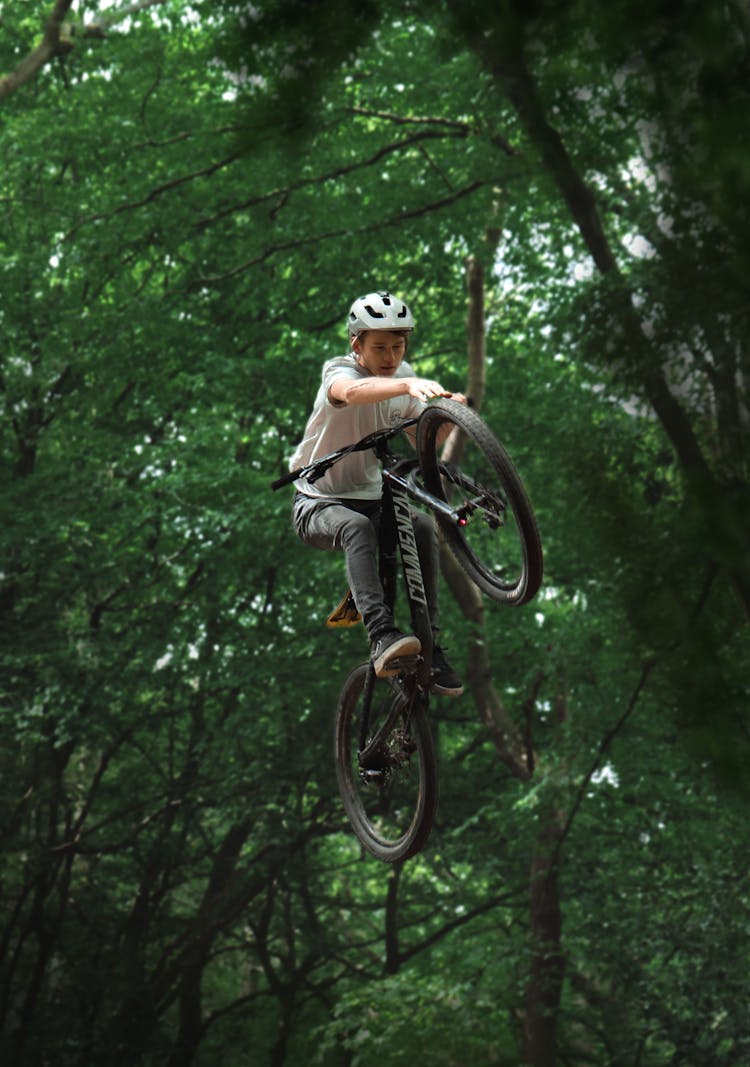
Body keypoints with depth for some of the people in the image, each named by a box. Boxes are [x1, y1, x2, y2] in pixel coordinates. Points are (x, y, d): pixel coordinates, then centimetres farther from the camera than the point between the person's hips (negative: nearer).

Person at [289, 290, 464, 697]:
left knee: (423, 527, -24)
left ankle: (429, 645, -22)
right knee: (357, 526, -37)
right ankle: (382, 637, -50)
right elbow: (353, 392, -44)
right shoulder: (340, 372, -18)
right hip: (318, 504, -5)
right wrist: (410, 385, -62)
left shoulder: (404, 379, 2)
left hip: (371, 499, 5)